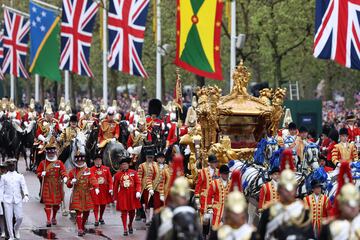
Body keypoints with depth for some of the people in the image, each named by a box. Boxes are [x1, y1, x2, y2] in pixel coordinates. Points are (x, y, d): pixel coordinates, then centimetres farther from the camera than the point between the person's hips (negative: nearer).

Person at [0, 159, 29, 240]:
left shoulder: (20, 176, 11)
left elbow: (24, 186, 3)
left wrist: (26, 195, -15)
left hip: (18, 200, 1)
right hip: (7, 200, -1)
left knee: (19, 217, -5)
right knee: (9, 218, -4)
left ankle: (16, 229, 27)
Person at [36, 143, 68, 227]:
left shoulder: (59, 163, 6)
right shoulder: (43, 163, 6)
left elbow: (63, 171, -4)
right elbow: (38, 172, 8)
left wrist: (65, 177, -25)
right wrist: (41, 174, -15)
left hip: (57, 186, 2)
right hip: (47, 186, -2)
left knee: (57, 203, 10)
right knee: (48, 203, -7)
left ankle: (54, 218, 29)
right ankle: (48, 220, -7)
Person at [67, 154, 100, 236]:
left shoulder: (88, 171, 4)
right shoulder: (72, 172, 4)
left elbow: (93, 180, -12)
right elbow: (68, 185, 9)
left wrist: (96, 187, -30)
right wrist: (71, 182, -15)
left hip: (87, 194, 2)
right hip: (77, 195, -2)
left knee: (87, 211, 8)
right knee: (79, 212, -10)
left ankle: (82, 226, 30)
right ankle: (80, 229, -9)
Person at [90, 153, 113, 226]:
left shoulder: (106, 169, 5)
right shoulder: (91, 170, -4)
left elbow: (110, 179, 5)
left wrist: (110, 189, -3)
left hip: (104, 190, 4)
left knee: (103, 204, 12)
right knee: (96, 204, -6)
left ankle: (101, 218, 30)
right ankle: (96, 220, -3)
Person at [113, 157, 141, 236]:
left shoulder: (133, 172, 2)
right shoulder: (117, 175, 2)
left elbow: (138, 183, 0)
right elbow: (115, 187, 7)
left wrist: (138, 191, -15)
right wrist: (115, 198, 8)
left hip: (132, 195, 1)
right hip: (122, 195, -1)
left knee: (132, 211, 9)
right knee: (124, 212, -4)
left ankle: (130, 225, 34)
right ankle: (125, 229, -1)